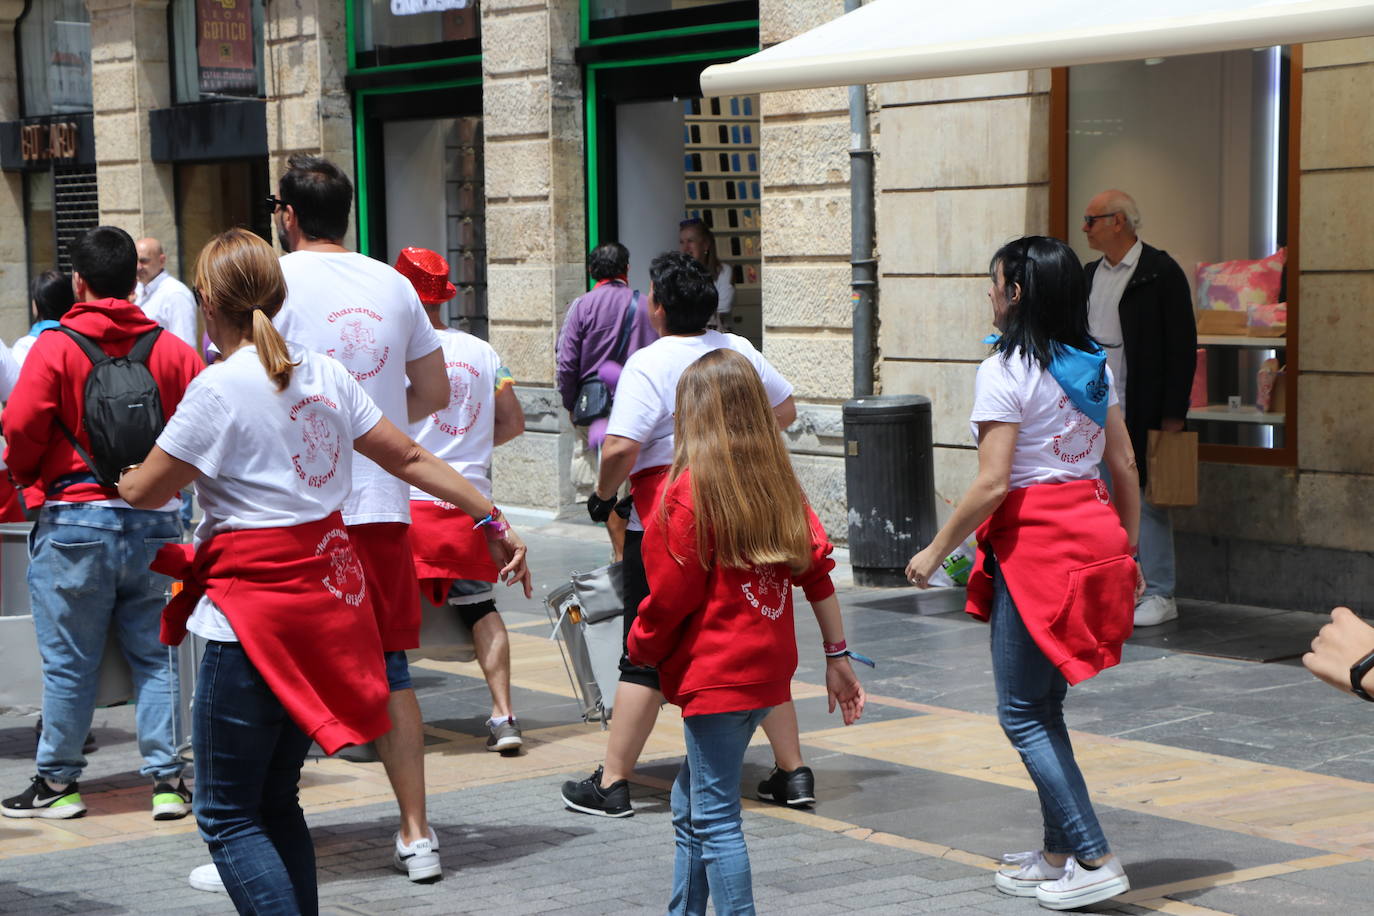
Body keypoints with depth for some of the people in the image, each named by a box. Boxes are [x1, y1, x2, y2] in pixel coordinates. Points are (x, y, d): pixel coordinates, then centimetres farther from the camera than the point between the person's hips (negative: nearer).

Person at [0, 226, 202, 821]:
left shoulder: (55, 347, -8)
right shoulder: (171, 349, 1)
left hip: (76, 523, -3)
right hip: (156, 521, 3)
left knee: (68, 661, 6)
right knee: (154, 654, 10)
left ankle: (58, 782, 14)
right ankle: (167, 778, 8)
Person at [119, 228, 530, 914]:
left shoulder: (220, 387, -13)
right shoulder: (324, 374, 7)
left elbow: (143, 492, -7)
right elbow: (410, 458, 10)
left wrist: (127, 480, 17)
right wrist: (493, 521, 17)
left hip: (255, 613, -7)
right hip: (324, 601, 8)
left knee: (226, 814, 1)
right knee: (276, 801, 17)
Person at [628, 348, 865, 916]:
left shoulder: (691, 488, -12)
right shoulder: (777, 480, 7)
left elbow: (672, 595, -10)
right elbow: (817, 564, 6)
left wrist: (641, 650, 7)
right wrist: (837, 656, 10)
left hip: (716, 674, -8)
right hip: (769, 670, 8)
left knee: (714, 819, -3)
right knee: (691, 807, 19)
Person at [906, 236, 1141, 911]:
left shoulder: (1004, 371, -12)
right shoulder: (1093, 365, 10)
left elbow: (992, 484, -16)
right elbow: (1124, 465, 13)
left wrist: (936, 550, -6)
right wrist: (1126, 550, 21)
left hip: (1033, 543, -8)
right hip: (1092, 530, 8)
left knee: (1022, 712, 0)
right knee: (1043, 705, 17)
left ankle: (1094, 859, -5)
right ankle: (1057, 854, 21)